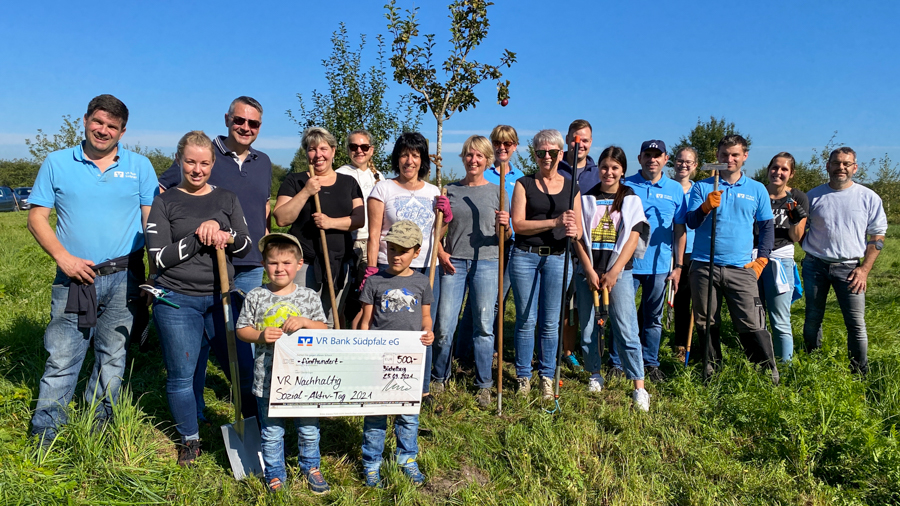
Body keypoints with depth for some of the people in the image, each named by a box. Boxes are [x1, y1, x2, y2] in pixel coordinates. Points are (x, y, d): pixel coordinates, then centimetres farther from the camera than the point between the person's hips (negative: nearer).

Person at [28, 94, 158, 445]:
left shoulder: (139, 166, 6)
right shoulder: (57, 163, 7)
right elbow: (37, 217, 4)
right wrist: (62, 257, -10)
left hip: (124, 278, 1)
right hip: (74, 277, 0)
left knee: (112, 358, 9)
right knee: (61, 359, -1)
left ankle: (97, 433, 26)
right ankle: (44, 438, 14)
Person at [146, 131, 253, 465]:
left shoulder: (227, 199, 11)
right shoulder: (164, 203, 3)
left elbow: (245, 246, 5)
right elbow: (158, 258, -5)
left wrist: (222, 233, -14)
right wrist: (199, 239, -14)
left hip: (222, 296, 2)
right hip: (177, 300, -1)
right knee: (182, 374, 4)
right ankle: (189, 439, 25)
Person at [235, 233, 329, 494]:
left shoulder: (309, 297, -1)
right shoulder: (255, 297, -2)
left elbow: (324, 329, 1)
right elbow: (241, 329, 2)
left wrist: (305, 322, -17)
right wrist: (260, 335, -16)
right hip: (268, 377, 0)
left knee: (308, 428, 15)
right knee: (271, 431, 12)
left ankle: (311, 467, 39)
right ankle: (275, 474, 34)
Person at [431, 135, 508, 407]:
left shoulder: (496, 191, 7)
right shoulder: (451, 190, 9)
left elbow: (504, 238, 7)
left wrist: (505, 225, -15)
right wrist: (441, 252, -3)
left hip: (486, 264, -1)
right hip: (453, 262, 1)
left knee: (484, 326, 4)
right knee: (444, 325, 0)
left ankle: (484, 385, 17)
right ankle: (439, 379, 20)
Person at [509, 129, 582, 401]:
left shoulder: (572, 187, 10)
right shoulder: (524, 184, 3)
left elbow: (578, 230, 11)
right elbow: (518, 224, -7)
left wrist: (573, 231, -14)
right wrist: (555, 222, -17)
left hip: (557, 258, 2)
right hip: (525, 257, -1)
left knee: (551, 322, 5)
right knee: (526, 320, 3)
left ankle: (547, 377, 19)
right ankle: (523, 376, 17)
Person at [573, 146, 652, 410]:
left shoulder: (631, 200, 6)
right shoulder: (587, 199, 9)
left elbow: (633, 239, -2)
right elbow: (578, 237, 3)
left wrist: (613, 273, -11)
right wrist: (590, 271, -8)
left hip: (619, 271, -2)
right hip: (587, 271, 2)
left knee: (626, 329, -7)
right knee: (588, 327, 7)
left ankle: (639, 387, -3)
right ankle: (595, 375, 24)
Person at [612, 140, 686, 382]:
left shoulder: (676, 189, 6)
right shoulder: (626, 186, 0)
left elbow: (680, 230, 8)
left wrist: (678, 265, 4)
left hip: (659, 265, 2)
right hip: (628, 262, -2)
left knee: (654, 317, 12)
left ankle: (651, 363, 25)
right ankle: (616, 363, 15)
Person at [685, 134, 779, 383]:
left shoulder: (757, 190, 11)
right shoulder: (702, 187, 7)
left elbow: (767, 226, 15)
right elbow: (691, 223, -1)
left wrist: (761, 259, 5)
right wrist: (706, 206, -21)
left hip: (741, 269, 0)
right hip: (704, 267, 1)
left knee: (751, 324, -6)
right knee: (705, 322, 8)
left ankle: (769, 371, 8)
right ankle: (711, 368, 22)